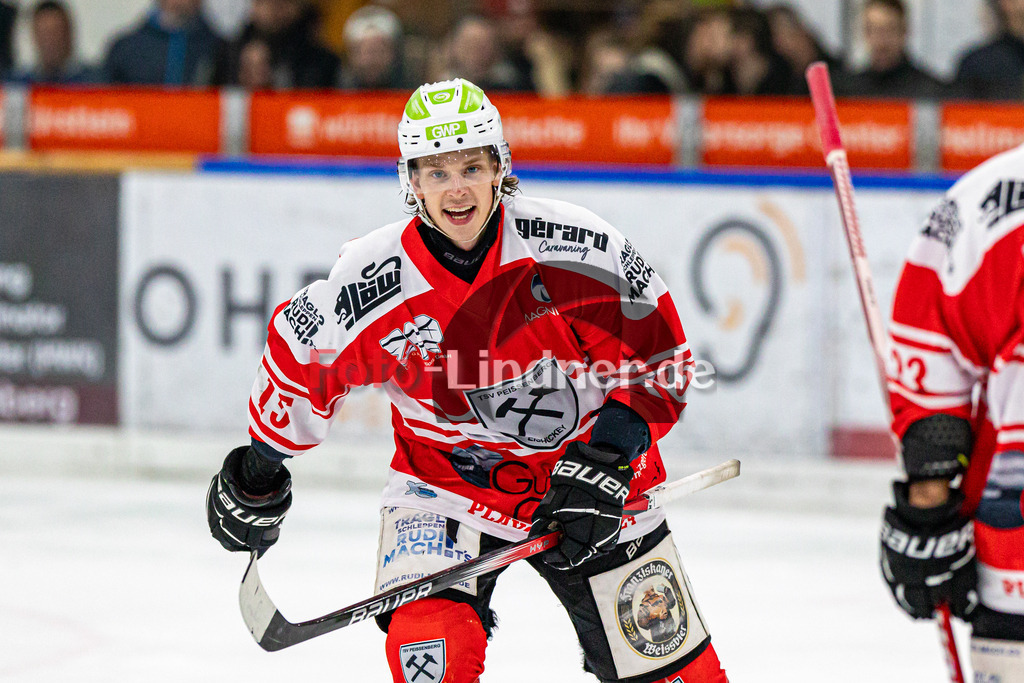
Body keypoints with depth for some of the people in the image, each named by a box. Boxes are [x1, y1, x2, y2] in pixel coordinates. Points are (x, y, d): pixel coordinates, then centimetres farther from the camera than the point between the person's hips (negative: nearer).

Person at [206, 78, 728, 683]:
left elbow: (657, 356, -10)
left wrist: (606, 459, -21)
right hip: (447, 488, -1)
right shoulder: (369, 282, -18)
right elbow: (300, 362, 1)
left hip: (596, 478, 1)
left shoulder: (577, 245, -19)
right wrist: (258, 472, 12)